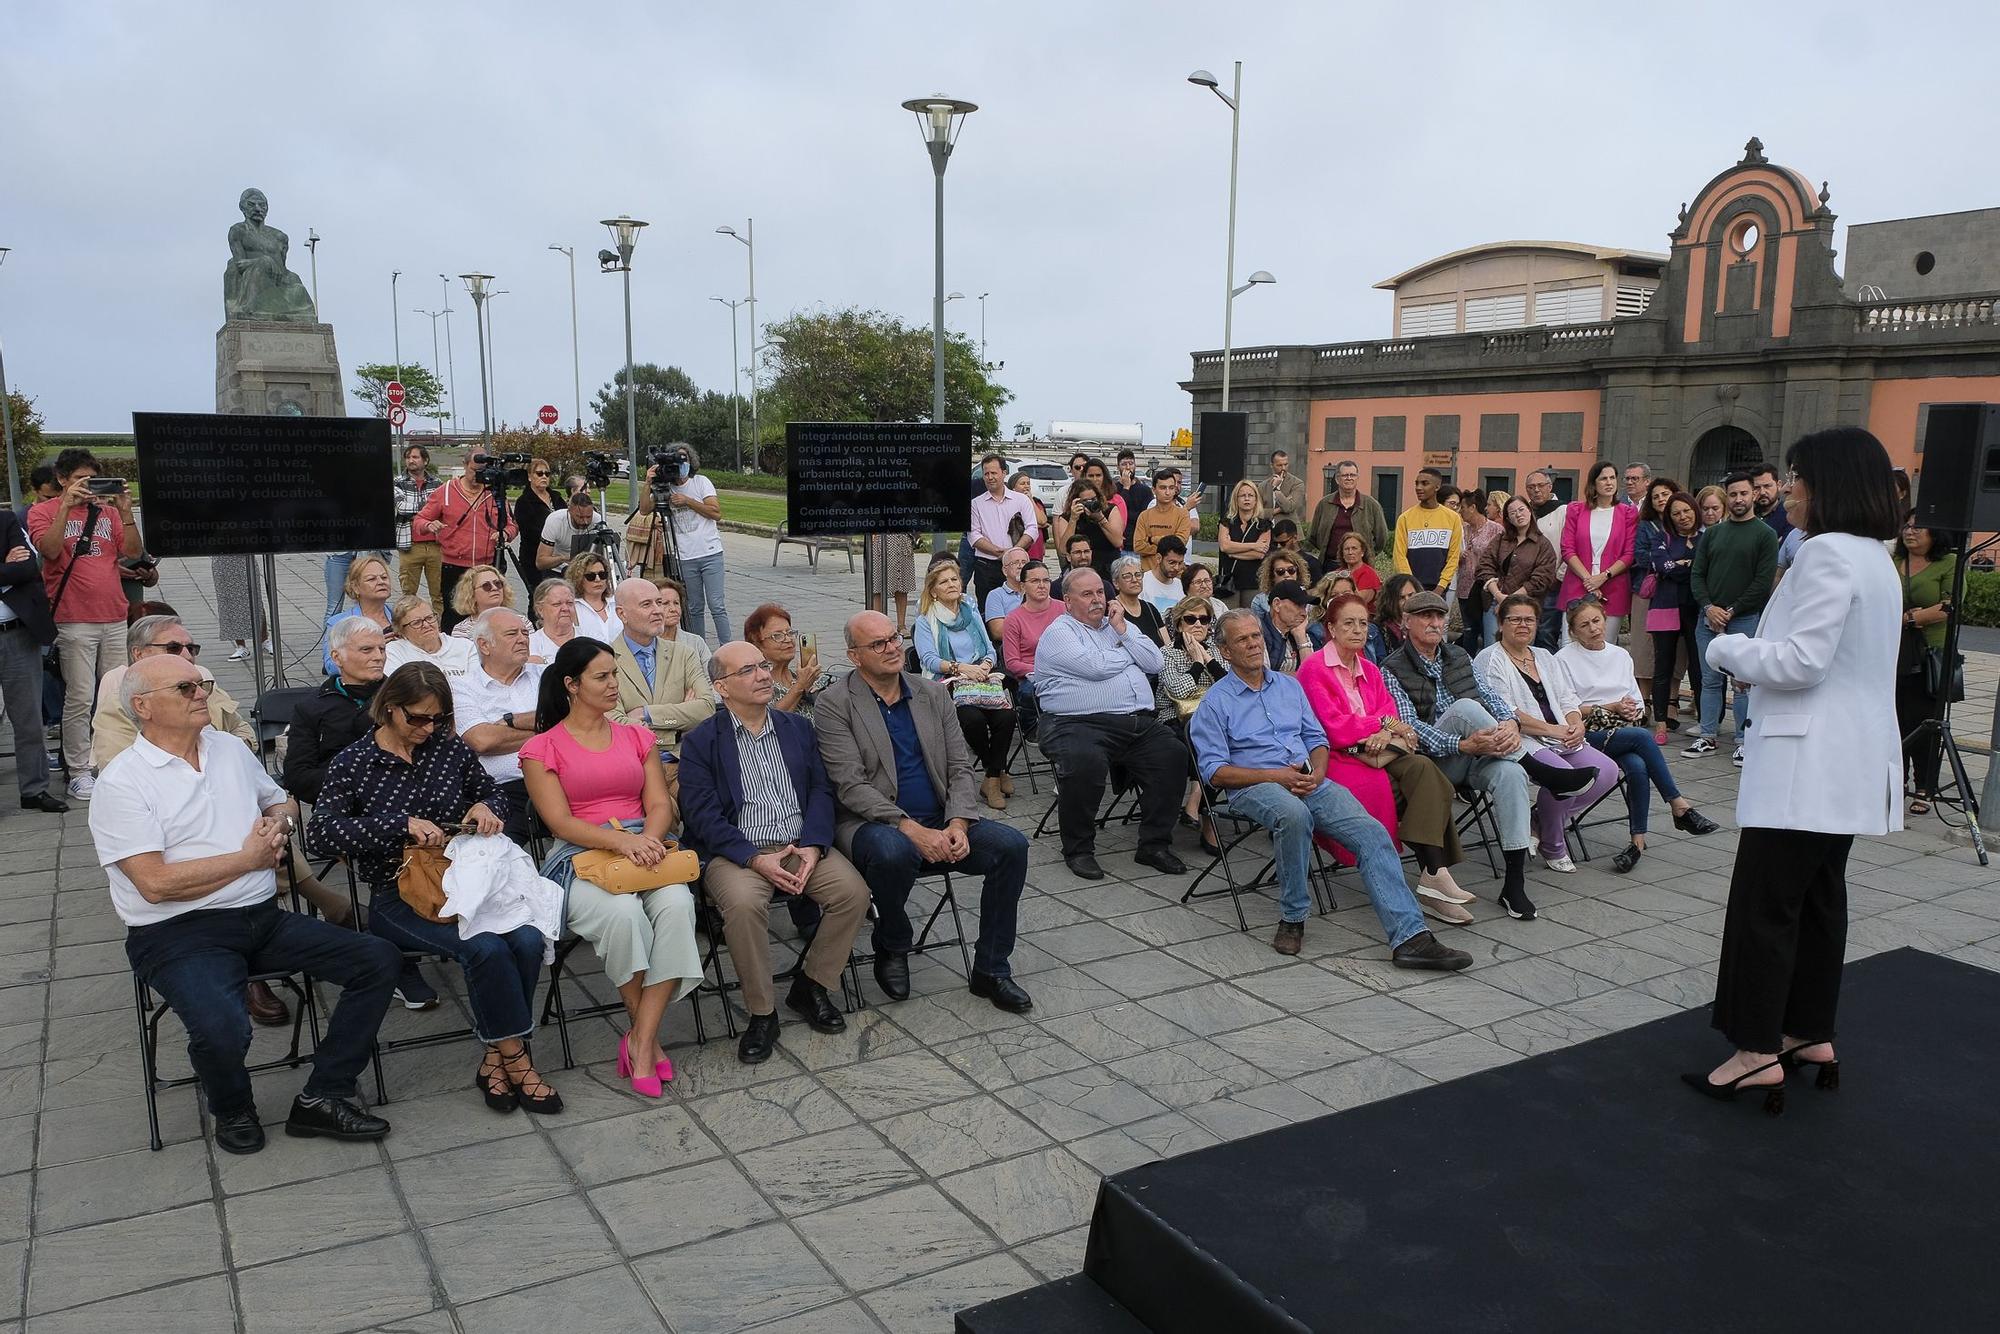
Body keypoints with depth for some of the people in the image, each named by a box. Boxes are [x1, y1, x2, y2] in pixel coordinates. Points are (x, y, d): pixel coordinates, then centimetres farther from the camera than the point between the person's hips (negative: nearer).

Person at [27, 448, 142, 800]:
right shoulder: (43, 511, 4)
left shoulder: (107, 510, 12)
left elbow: (132, 552, 3)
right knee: (79, 699, -4)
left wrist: (125, 510, -7)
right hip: (74, 622, -4)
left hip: (115, 619, 4)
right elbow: (49, 549, -13)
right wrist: (66, 506, -17)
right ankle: (79, 772, 3)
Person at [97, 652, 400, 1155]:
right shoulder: (123, 783, -8)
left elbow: (283, 802, 28)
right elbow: (156, 883, -17)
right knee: (222, 1028, -34)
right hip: (179, 934, -6)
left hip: (264, 918, 7)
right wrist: (249, 858, -9)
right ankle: (233, 1111, 1)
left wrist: (279, 824, 3)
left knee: (379, 960, -10)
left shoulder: (231, 748, 12)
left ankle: (323, 1097, -2)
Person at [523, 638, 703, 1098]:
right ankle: (646, 1036, -15)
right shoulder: (542, 748, 7)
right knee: (622, 912, -36)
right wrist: (621, 840, -22)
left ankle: (640, 1042, -26)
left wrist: (649, 841, -15)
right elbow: (560, 821, -5)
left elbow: (659, 805, 9)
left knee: (676, 904, -31)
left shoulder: (637, 738, 19)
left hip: (645, 848, 3)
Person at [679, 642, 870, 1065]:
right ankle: (761, 1013, -14)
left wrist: (812, 847, -10)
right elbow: (702, 817, -6)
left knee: (853, 890, -21)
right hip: (737, 852, -3)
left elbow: (821, 791, 9)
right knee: (743, 903, -34)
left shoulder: (799, 728, 16)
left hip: (803, 845, 4)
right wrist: (756, 859, -19)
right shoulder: (699, 742, 3)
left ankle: (809, 987, 1)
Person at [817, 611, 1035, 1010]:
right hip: (874, 824, -5)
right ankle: (892, 948, -6)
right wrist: (912, 829, -24)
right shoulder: (835, 705, -4)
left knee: (1012, 845, -17)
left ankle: (990, 970, -3)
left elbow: (961, 767, 9)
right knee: (894, 851, -39)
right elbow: (851, 786, -14)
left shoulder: (933, 694, 12)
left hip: (940, 824, 5)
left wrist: (958, 824, -11)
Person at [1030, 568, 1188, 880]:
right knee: (1085, 762, -35)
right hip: (1080, 723, -6)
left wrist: (1122, 631, 4)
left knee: (1174, 754, -18)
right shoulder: (1059, 632, 3)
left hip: (1139, 722, 6)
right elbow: (1096, 666, -13)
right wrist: (1130, 654, 7)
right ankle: (1078, 849, -13)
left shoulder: (1120, 624, 24)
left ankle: (1155, 844, -4)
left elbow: (1156, 663, 12)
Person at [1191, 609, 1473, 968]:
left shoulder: (1288, 685, 21)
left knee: (1371, 831, -19)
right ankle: (1292, 918, -21)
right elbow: (1215, 771, -4)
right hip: (1255, 787, -5)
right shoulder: (1215, 702, 4)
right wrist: (1276, 776, -14)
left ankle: (1409, 937, -27)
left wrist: (1317, 771, -4)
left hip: (1310, 782, 5)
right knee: (1294, 814, -40)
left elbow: (1317, 737, 20)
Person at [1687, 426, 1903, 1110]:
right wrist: (1754, 649, 12)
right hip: (1850, 763, 10)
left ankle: (1758, 1050, -2)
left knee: (1764, 905, -6)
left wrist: (1727, 648, -6)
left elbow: (1801, 662, -21)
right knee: (1819, 897, 15)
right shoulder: (1876, 557, 16)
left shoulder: (1829, 553, -17)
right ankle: (1812, 1034, 24)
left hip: (1808, 763, -10)